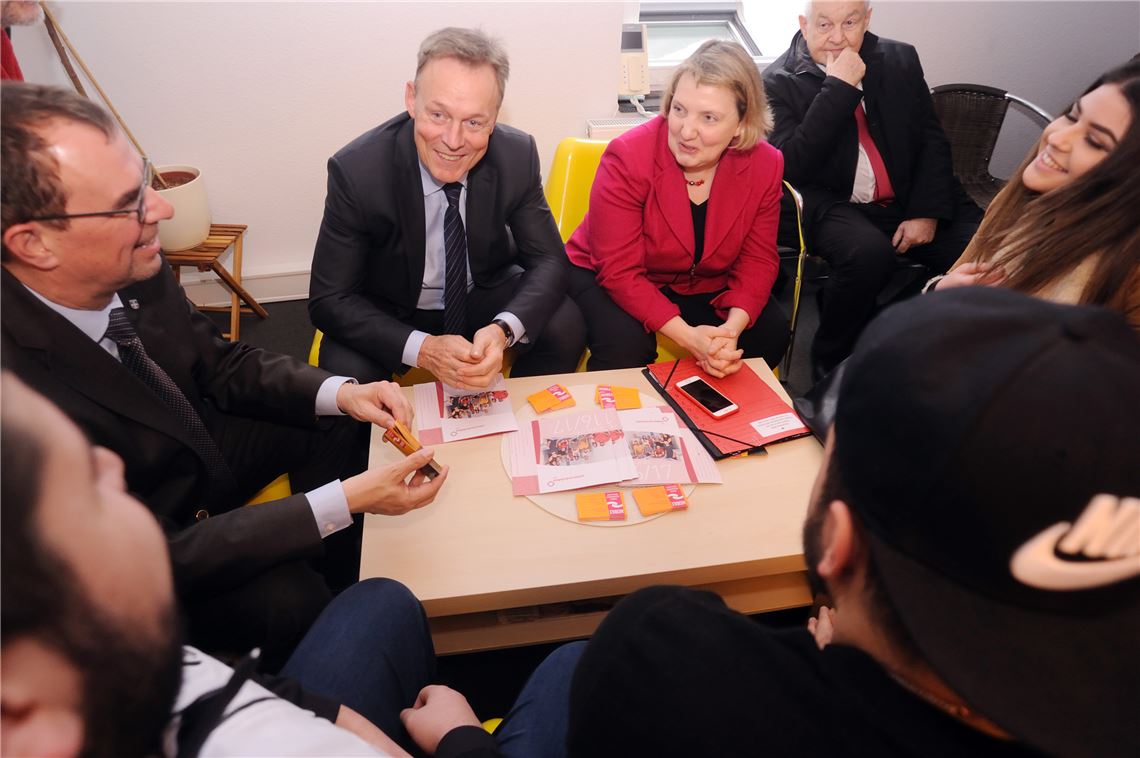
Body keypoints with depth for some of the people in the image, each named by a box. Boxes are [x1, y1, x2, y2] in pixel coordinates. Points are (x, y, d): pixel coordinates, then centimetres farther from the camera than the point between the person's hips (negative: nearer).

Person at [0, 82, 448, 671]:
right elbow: (155, 557, -30)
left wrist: (338, 391, -17)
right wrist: (345, 501, -33)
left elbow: (221, 364, -1)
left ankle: (344, 591, 21)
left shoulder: (133, 274, -19)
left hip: (196, 445, 7)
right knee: (287, 597, -26)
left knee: (334, 425, 3)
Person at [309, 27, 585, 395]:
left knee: (566, 328, -22)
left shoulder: (518, 155, -18)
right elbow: (329, 300, -19)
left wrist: (503, 330, -34)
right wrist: (422, 348, -36)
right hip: (391, 311, -2)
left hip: (486, 294, 3)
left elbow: (547, 261, -13)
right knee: (345, 373, -30)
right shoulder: (355, 169, -24)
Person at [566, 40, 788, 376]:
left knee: (771, 333, -13)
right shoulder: (626, 158, -26)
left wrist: (732, 328, -28)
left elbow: (757, 260, -7)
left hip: (703, 286, 4)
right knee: (627, 348, -32)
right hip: (605, 278, -4)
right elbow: (619, 271, -26)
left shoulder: (765, 165, -13)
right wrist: (688, 336, -35)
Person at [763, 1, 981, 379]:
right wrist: (839, 87, -15)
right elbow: (791, 164, -15)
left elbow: (932, 139, 10)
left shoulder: (900, 59, 11)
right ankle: (831, 362, -9)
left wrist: (927, 211, -4)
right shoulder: (780, 81, -1)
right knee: (869, 253, -36)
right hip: (834, 206, -4)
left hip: (911, 200, 5)